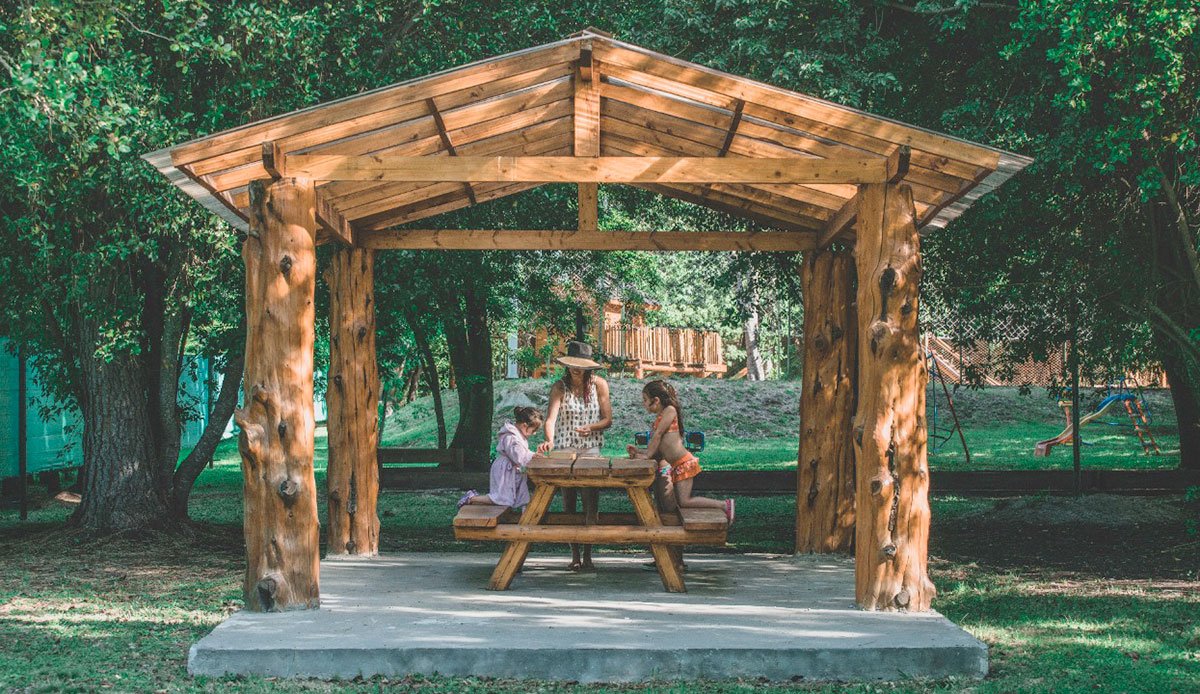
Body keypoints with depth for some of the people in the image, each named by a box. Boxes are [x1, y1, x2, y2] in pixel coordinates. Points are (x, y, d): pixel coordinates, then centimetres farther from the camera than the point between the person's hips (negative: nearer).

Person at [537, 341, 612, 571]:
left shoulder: (599, 385, -2)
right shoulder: (560, 387, -7)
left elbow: (608, 420, 1)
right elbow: (551, 417, -21)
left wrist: (591, 427, -20)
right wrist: (549, 440, -40)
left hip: (591, 450, 1)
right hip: (564, 449, 0)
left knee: (591, 505, -3)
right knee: (569, 504, 3)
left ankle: (587, 556, 3)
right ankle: (575, 556, 10)